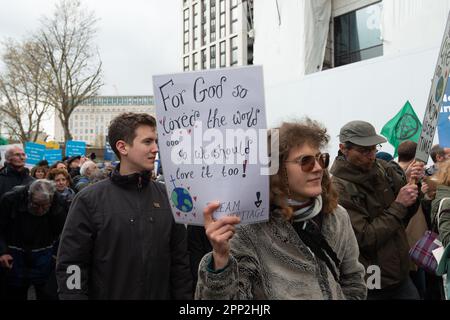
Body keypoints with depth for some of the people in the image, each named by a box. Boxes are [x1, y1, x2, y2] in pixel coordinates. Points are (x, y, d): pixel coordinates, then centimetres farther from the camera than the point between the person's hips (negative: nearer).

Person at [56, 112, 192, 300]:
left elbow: (179, 261, 3)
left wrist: (184, 296, 0)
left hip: (162, 294, 3)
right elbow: (71, 267, -10)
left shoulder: (167, 198, 0)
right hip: (107, 293, -3)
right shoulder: (89, 200, -10)